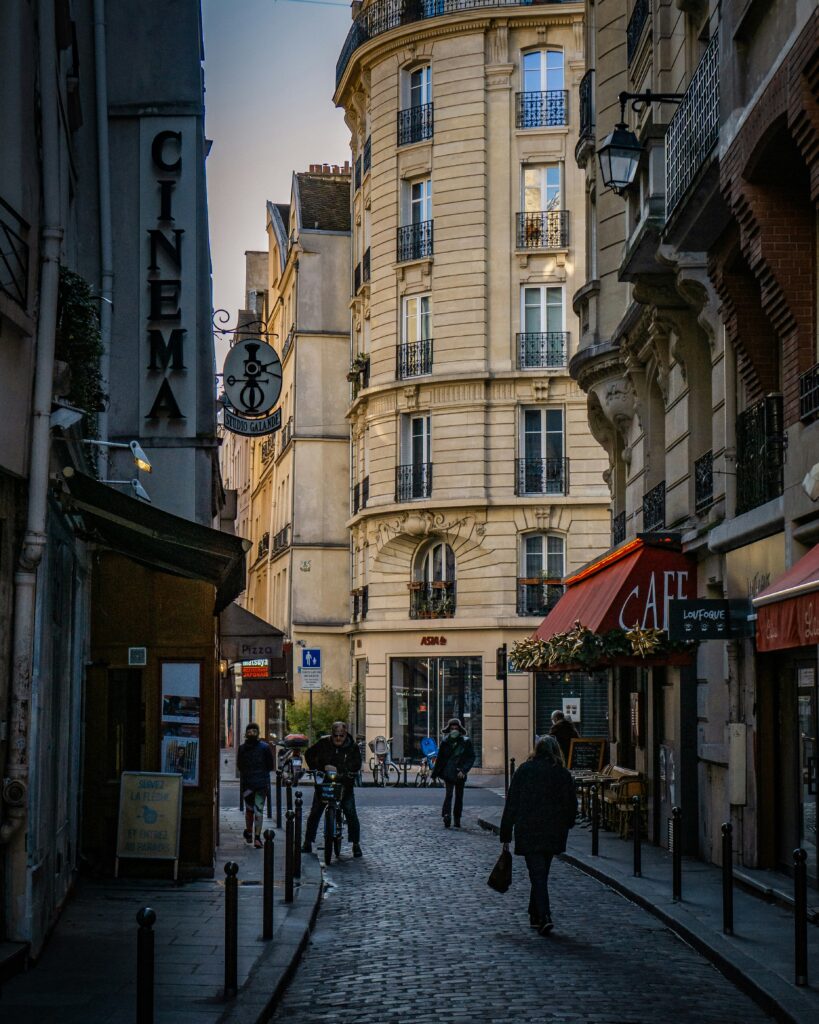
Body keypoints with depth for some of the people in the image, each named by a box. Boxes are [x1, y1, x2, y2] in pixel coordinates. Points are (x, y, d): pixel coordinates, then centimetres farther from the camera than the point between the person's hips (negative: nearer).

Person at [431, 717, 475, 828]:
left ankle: (457, 820, 15)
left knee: (459, 796, 7)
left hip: (460, 774, 1)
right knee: (448, 794, -16)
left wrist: (463, 770, -13)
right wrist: (434, 774, 7)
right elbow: (439, 758, 7)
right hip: (448, 772, -1)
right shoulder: (445, 742, 2)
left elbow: (471, 758, -1)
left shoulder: (466, 742, 0)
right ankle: (447, 816, -26)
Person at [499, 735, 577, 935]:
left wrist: (506, 835, 3)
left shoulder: (524, 770, 0)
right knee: (542, 873, 17)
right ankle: (535, 915, 24)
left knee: (537, 874, -5)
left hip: (528, 832, -2)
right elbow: (572, 806, 5)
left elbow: (511, 803, -1)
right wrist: (563, 828, 20)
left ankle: (544, 917, -19)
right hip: (553, 834, 2)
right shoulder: (563, 774, 3)